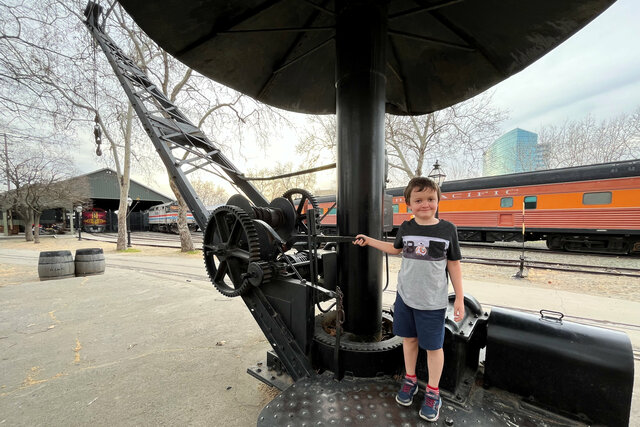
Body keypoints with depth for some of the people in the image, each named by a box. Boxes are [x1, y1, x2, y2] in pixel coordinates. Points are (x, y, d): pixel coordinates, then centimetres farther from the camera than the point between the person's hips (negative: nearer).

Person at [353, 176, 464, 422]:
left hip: (433, 301, -2)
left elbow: (453, 264, -2)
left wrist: (459, 298, -2)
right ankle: (410, 380, 41)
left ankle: (433, 392, 35)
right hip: (405, 296, 3)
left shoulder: (447, 229, -9)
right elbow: (395, 249, 17)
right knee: (409, 338, 18)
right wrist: (369, 241, 15)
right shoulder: (406, 228, -3)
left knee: (433, 345, 12)